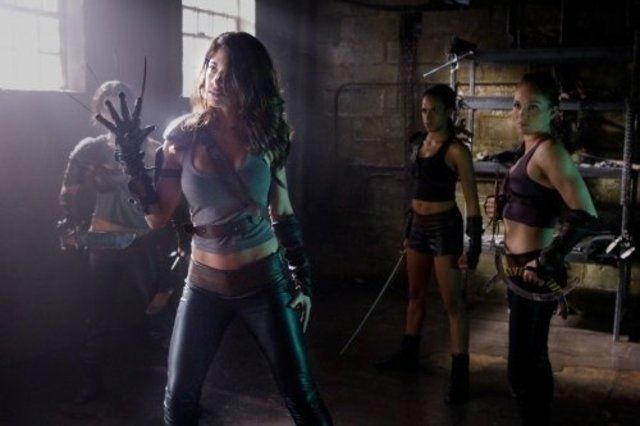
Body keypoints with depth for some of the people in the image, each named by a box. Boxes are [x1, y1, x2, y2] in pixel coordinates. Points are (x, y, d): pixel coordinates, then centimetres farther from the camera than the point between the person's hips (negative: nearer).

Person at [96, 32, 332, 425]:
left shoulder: (265, 135, -3)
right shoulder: (183, 135, -4)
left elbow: (282, 212, 5)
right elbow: (158, 216, -5)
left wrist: (303, 277, 3)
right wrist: (132, 158, -14)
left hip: (266, 282, 0)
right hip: (205, 285, 1)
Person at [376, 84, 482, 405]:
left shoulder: (456, 151, -14)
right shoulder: (419, 143, 8)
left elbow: (471, 202, -14)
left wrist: (474, 246, -18)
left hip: (444, 227, -7)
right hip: (419, 225, 8)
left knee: (453, 303, -2)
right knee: (415, 294, 19)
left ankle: (460, 376, 5)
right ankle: (408, 355, 35)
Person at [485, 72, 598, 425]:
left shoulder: (549, 149, -18)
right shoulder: (531, 150, 10)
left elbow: (585, 216, -26)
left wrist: (547, 262, -23)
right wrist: (502, 207, 5)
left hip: (533, 272, -9)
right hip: (518, 269, 10)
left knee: (522, 368, 0)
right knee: (533, 360, 20)